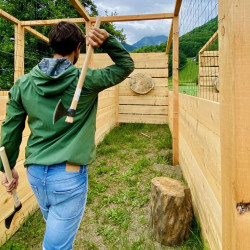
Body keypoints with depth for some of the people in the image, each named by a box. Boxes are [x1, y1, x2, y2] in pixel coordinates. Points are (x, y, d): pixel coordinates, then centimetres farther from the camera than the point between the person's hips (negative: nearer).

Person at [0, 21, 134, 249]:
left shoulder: (23, 83, 0)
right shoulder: (86, 81, -11)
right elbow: (126, 65, 3)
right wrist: (107, 39, -10)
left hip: (35, 172, 5)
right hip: (69, 175, -5)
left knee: (56, 229, 30)